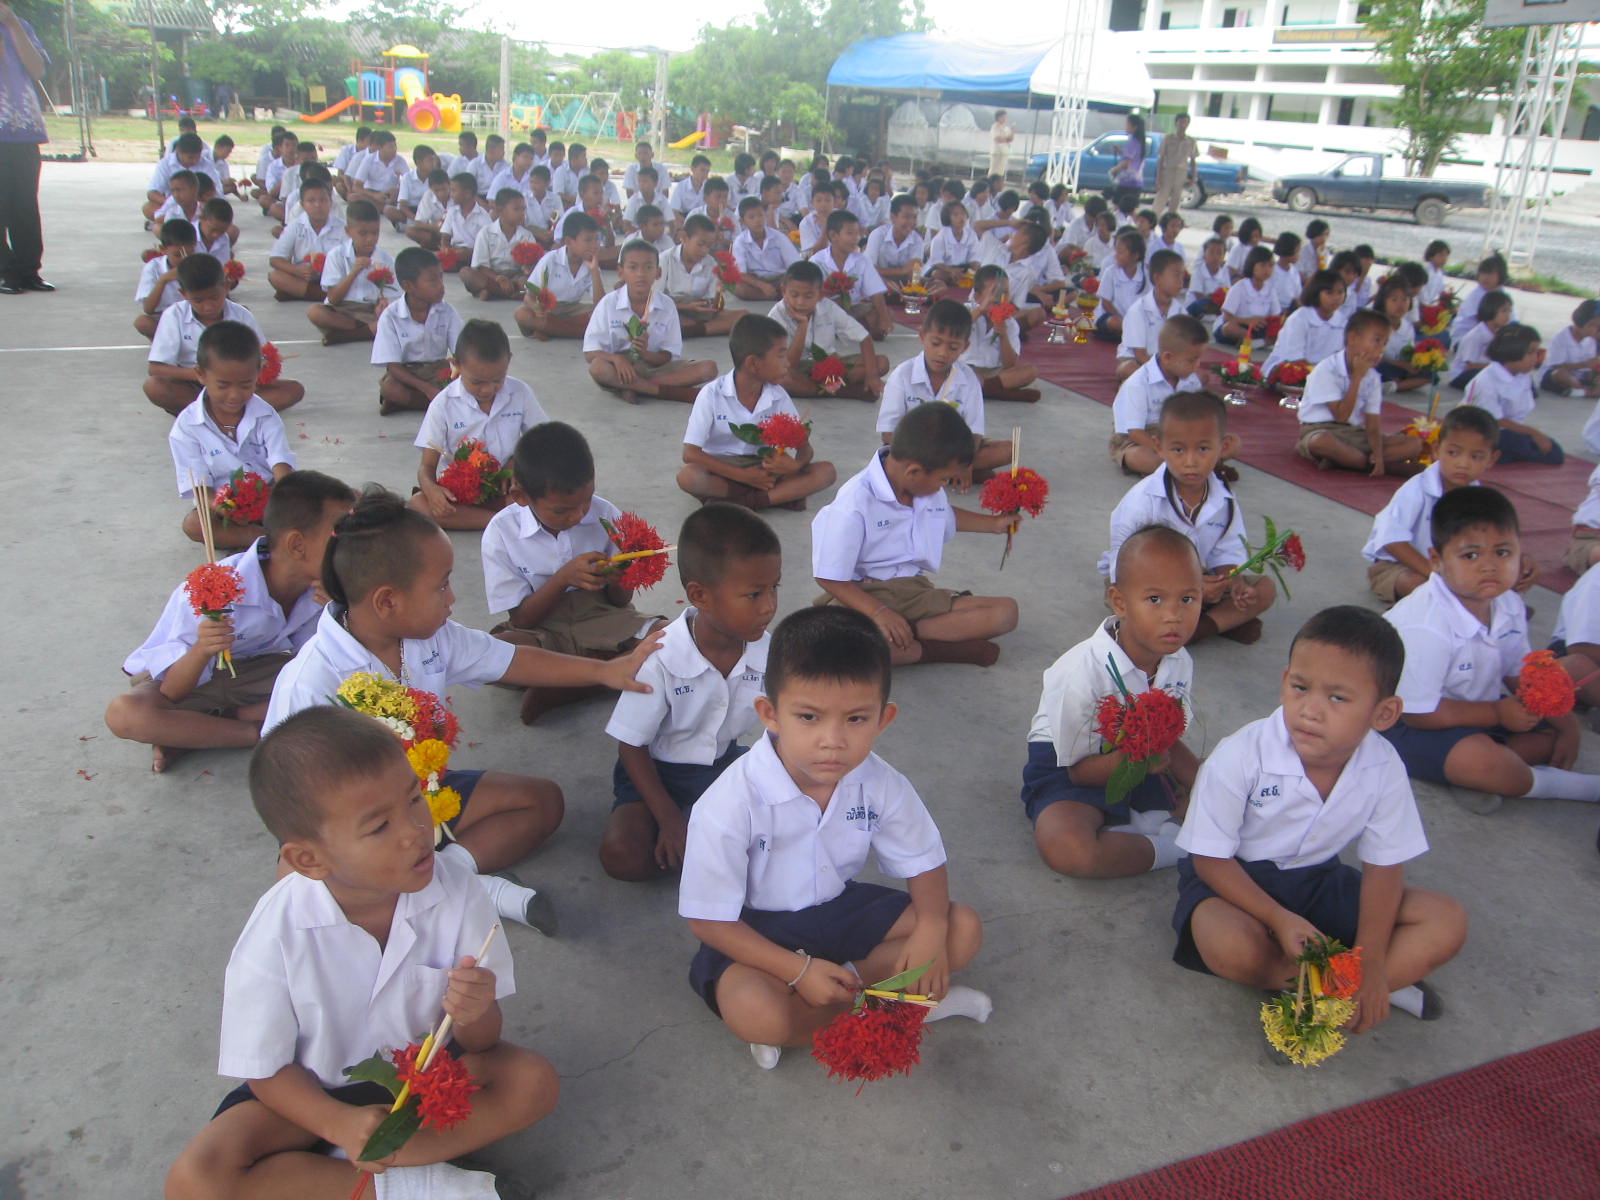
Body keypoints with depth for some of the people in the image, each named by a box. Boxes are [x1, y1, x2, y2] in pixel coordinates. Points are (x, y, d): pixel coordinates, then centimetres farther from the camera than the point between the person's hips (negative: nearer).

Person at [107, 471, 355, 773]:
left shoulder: (322, 586, -16)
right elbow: (171, 695, -24)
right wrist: (201, 652, -45)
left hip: (250, 669, 5)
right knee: (123, 713, -37)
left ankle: (189, 733, -15)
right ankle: (261, 732, -20)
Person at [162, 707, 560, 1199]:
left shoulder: (454, 890, -22)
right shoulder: (276, 936, -26)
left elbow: (481, 1042, -13)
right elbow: (266, 1069, -11)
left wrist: (474, 1015, -36)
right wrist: (341, 1124, -27)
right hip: (321, 1089, -1)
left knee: (535, 1080, -21)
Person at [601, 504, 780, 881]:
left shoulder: (767, 652, -14)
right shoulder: (661, 660, -27)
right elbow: (631, 744, -16)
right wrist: (669, 819, -20)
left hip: (724, 763, 4)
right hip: (657, 770, -3)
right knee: (622, 856, -26)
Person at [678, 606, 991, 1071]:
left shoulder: (881, 785, -14)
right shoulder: (731, 805, -28)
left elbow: (924, 863, 0)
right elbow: (709, 919, -20)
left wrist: (931, 928, -21)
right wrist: (799, 971, -28)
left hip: (840, 907, 5)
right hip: (757, 931, -4)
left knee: (964, 930, -9)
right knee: (755, 1014, -35)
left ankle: (845, 983, -11)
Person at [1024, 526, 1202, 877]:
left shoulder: (1180, 663, -8)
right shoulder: (1083, 670, -28)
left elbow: (1169, 743, 5)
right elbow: (1078, 770, -20)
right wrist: (1131, 757, -39)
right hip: (1067, 773, -6)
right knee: (1065, 848, -35)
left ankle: (1149, 821, -9)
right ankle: (1170, 846, -15)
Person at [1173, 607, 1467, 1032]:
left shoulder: (1384, 769, -16)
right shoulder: (1240, 757, -28)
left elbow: (1384, 865, -6)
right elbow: (1210, 858, -18)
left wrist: (1370, 961, -16)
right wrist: (1280, 919, -28)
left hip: (1318, 878, 4)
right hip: (1234, 878, -4)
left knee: (1448, 922, -10)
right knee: (1233, 949, -36)